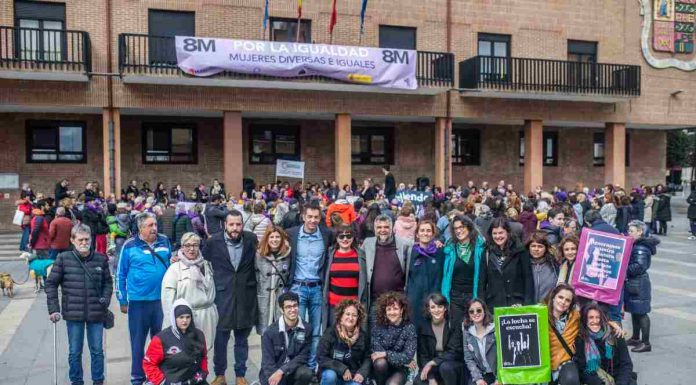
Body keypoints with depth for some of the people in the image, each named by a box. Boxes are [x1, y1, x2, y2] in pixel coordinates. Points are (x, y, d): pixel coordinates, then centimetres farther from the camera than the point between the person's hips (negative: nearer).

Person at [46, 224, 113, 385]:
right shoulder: (63, 258, -3)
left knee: (97, 350, 11)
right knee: (75, 352, 11)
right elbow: (51, 283, 1)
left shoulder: (101, 259, 2)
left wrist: (105, 299, -4)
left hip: (96, 313, 1)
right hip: (73, 313, -1)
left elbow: (108, 282, 11)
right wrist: (53, 309, -4)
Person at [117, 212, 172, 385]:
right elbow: (121, 275, -1)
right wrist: (123, 301, 0)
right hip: (138, 300, -2)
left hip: (162, 299, 2)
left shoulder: (165, 242, 1)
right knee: (138, 341, 10)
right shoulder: (129, 246, -7)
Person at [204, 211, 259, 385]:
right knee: (220, 338, 7)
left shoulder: (251, 239, -3)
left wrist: (252, 283, 8)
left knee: (242, 339, 11)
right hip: (223, 295, -1)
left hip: (246, 296, 1)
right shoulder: (214, 241, -7)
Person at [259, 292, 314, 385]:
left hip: (293, 370, 2)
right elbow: (267, 362, -11)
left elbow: (303, 357, -8)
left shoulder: (307, 329, -7)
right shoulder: (270, 332, -10)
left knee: (306, 373, -30)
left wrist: (282, 371, -20)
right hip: (273, 372, -1)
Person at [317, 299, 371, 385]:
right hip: (333, 372, -1)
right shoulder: (330, 332, -10)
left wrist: (362, 373, -18)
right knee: (330, 376, -34)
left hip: (353, 376, 1)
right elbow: (321, 357, -14)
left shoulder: (363, 336, 0)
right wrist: (342, 369, -22)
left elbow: (367, 358, 2)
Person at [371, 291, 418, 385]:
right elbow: (377, 351, -15)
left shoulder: (409, 328, -11)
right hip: (381, 367, 2)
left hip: (399, 368, -1)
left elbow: (408, 356, -18)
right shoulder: (378, 326, -9)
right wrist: (401, 359, -17)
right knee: (380, 362, -32)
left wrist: (385, 354, -23)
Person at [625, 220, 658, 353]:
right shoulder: (634, 245, 10)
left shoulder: (641, 248, -20)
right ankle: (635, 338, 30)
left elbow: (638, 267, -26)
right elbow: (629, 260, 17)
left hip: (639, 285, -10)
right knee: (634, 312, 18)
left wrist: (623, 268, -18)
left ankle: (646, 343, 5)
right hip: (632, 283, 10)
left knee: (641, 313, -2)